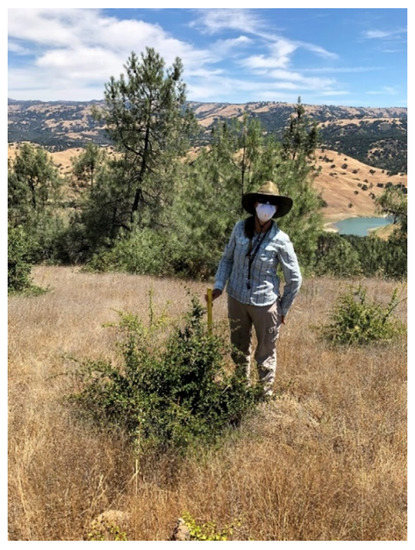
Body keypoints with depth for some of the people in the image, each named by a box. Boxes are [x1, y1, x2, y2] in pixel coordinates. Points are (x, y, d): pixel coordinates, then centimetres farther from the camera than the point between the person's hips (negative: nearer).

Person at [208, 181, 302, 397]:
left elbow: (294, 279, -5)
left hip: (265, 303, -4)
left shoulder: (280, 240, -14)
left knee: (266, 352, 11)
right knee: (239, 348, 20)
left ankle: (266, 394, 31)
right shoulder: (240, 228, -5)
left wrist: (283, 309, 2)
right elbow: (227, 258, 9)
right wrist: (219, 285, -1)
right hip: (236, 298, 4)